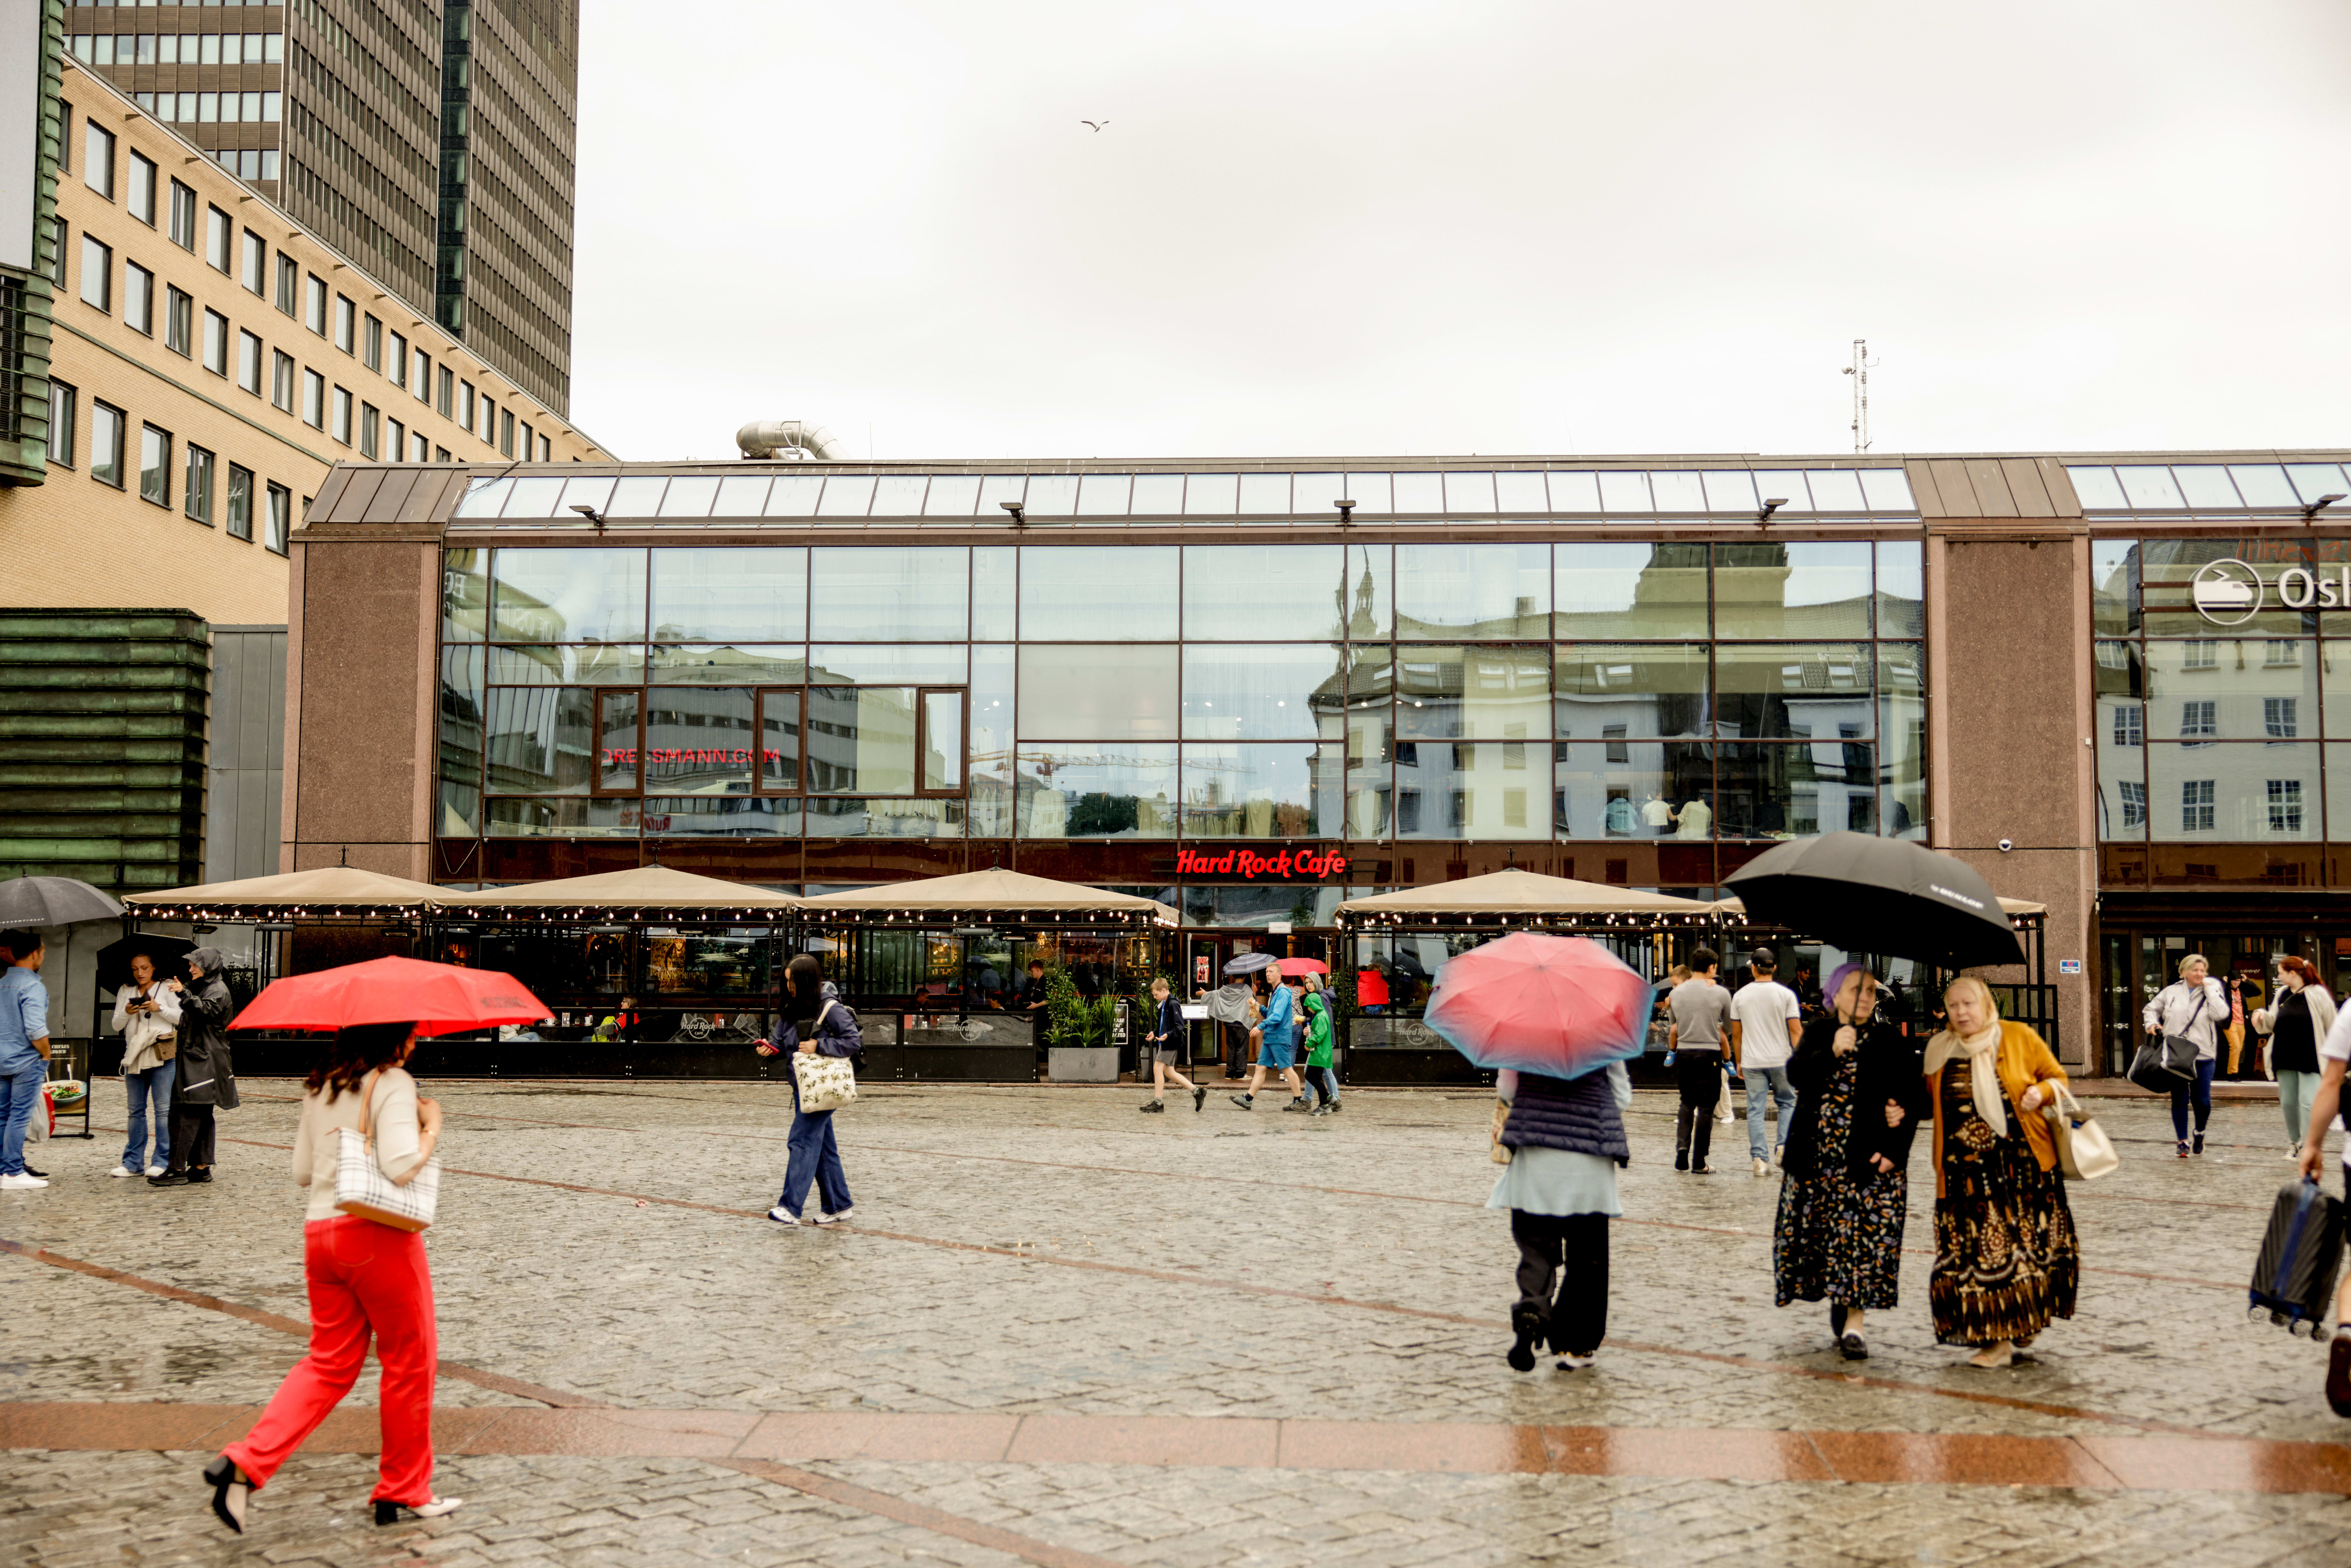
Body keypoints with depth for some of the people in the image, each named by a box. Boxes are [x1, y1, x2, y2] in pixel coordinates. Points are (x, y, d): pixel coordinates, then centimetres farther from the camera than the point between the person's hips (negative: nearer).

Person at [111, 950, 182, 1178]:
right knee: (136, 1110, 8)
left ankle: (162, 1161, -4)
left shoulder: (167, 989, 4)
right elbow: (117, 1026, 10)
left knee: (163, 1108, -6)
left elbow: (181, 1018, -2)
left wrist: (160, 1009, -15)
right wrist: (126, 1013, -10)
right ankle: (133, 1163, 12)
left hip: (163, 1054, -4)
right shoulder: (125, 992, 15)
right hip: (134, 1055, 4)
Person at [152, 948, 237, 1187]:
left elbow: (205, 1011, -26)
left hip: (205, 1061, -10)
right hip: (193, 1058, 10)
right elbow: (188, 1021, 28)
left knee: (188, 1115, -14)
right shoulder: (199, 988, 23)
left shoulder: (218, 991, -6)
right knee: (201, 1116, 8)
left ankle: (178, 1169, -17)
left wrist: (184, 994, -37)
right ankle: (202, 1167, 9)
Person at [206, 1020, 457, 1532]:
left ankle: (245, 1464, -3)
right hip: (378, 1236, -7)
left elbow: (302, 1172, 17)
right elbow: (401, 1167, -22)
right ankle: (404, 1493, 17)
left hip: (320, 1232, 7)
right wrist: (431, 1129, -6)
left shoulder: (320, 1087, 12)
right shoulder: (393, 1083, -11)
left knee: (329, 1364, 14)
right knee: (410, 1361, 8)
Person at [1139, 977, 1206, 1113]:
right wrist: (1155, 1033, 16)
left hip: (1170, 1043, -10)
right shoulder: (1163, 1005, 15)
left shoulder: (1173, 1004, -16)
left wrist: (1168, 1035, -33)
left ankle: (1158, 1102, -4)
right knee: (1169, 1072, 11)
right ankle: (1197, 1091, 16)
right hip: (1164, 1043, 10)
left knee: (1158, 1068, -10)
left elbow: (1179, 1027, -21)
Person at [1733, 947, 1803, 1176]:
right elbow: (1796, 1031, -6)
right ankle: (1785, 1147, 4)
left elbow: (1737, 1033, 9)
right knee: (1787, 1103, 18)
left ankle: (1760, 1160, -1)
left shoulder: (1740, 996, 3)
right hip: (1781, 1061, -1)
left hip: (1752, 1063, 1)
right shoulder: (1785, 994, -4)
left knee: (1756, 1110, 3)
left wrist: (1739, 1062, 18)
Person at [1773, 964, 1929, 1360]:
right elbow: (1796, 1074, -8)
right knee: (1814, 1232, 7)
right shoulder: (1818, 1033, 7)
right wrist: (1831, 1053, -23)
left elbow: (1914, 1099, 0)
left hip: (1869, 1160, -2)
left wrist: (1895, 1146, -10)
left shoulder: (1893, 1041, 2)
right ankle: (1836, 1298, 29)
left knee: (1866, 1238, -7)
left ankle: (1853, 1323, -4)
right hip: (1817, 1158, 2)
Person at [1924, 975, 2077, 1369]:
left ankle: (2028, 1317, 25)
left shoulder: (2019, 1037, 1)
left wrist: (2042, 1093, -12)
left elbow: (2057, 1076, 9)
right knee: (1976, 1252, -2)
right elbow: (1929, 1101, 20)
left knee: (2027, 1243, 4)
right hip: (1966, 1171, 2)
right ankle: (1998, 1338, 5)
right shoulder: (1939, 1049, 9)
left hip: (2022, 1163, -2)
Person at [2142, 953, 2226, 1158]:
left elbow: (2220, 1014, -14)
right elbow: (2151, 1009, 19)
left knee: (2203, 1101, 2)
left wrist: (2209, 988, -8)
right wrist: (2152, 1023, -1)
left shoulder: (2212, 992, 4)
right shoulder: (2171, 992, 7)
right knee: (2179, 1100, 2)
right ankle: (2183, 1141, 11)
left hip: (2203, 1056, -1)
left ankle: (2200, 1133, 29)